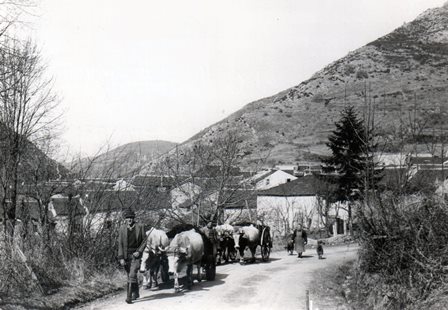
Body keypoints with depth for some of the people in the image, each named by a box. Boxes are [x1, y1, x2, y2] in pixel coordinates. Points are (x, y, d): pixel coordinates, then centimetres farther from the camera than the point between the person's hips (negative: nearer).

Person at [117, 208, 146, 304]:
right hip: (126, 255, 3)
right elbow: (120, 243, -1)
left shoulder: (140, 227, -3)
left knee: (132, 275, -14)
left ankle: (129, 296, -15)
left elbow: (144, 240, 3)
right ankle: (136, 293, 31)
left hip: (136, 254, -3)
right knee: (130, 275, 15)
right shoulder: (122, 228, -1)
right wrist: (121, 258, -6)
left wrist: (139, 251, -10)